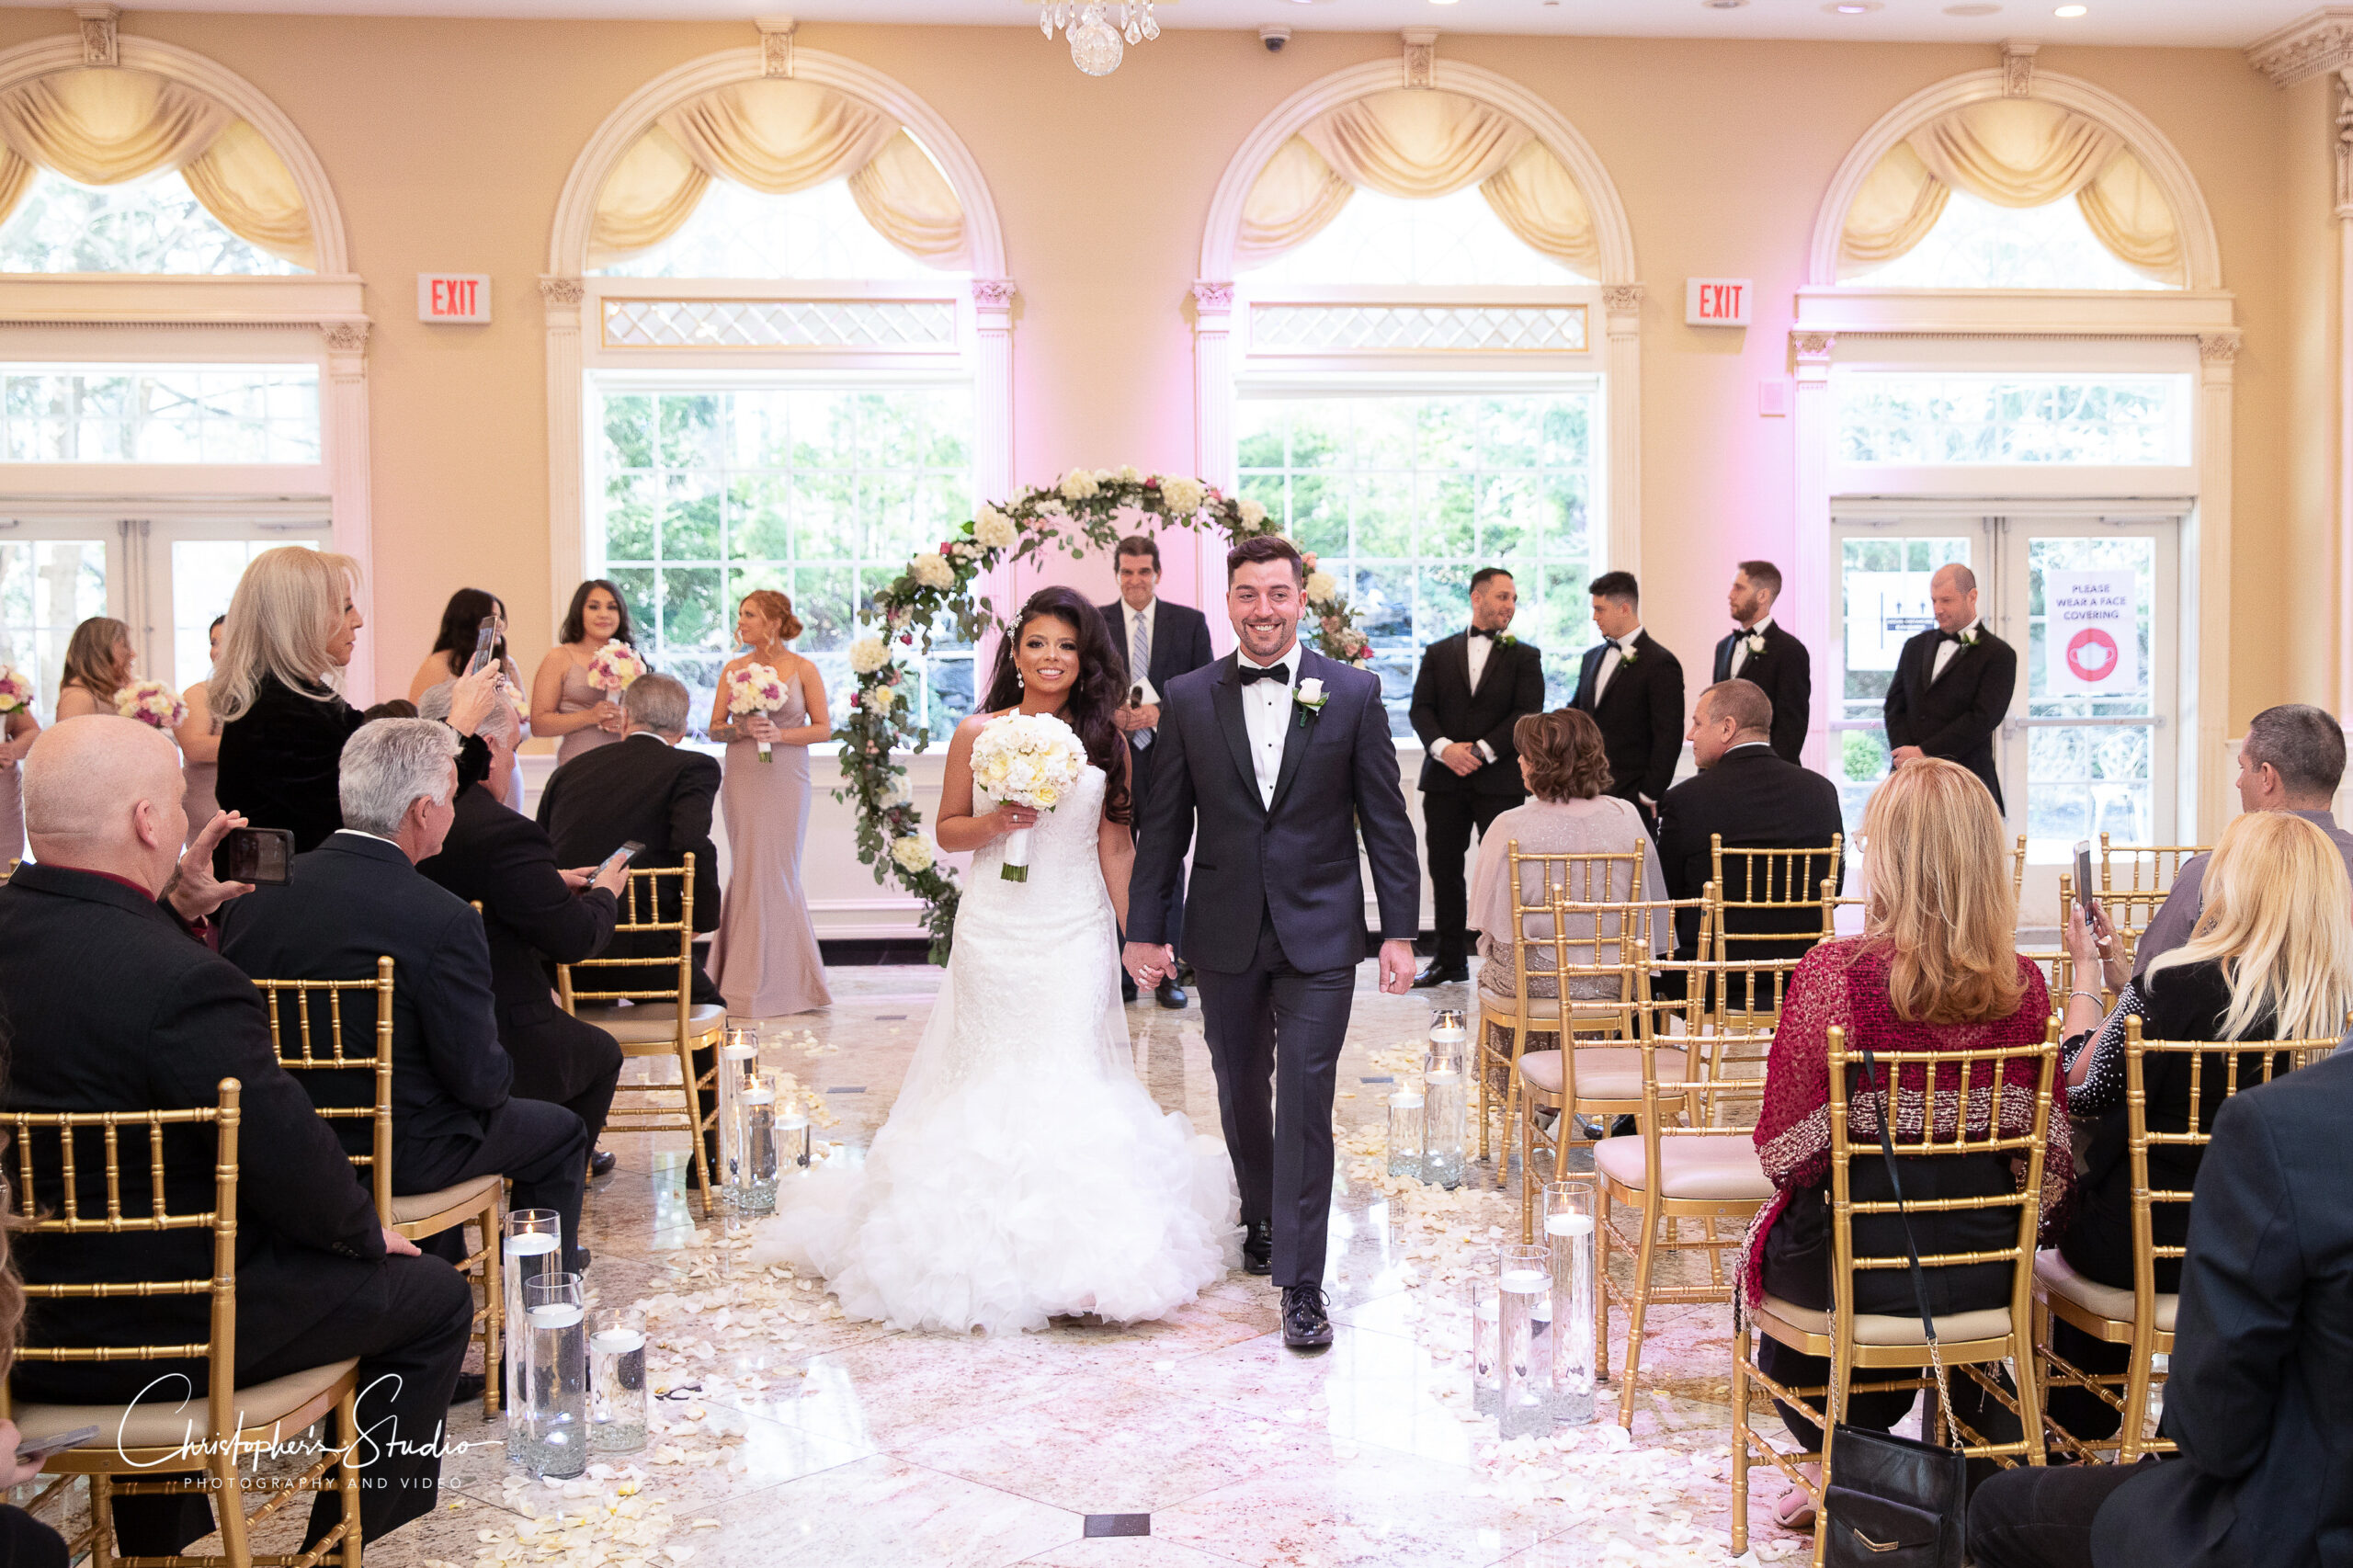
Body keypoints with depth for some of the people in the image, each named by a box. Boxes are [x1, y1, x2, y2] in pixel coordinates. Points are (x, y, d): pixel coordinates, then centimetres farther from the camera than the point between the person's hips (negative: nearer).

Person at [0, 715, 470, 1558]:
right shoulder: (184, 983, -30)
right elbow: (292, 1163, -24)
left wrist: (180, 913, 6)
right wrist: (368, 1229, -6)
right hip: (162, 1327, -8)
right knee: (434, 1295, 8)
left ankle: (154, 1536, 51)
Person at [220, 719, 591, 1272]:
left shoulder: (254, 895, -9)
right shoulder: (443, 920, -26)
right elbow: (479, 1078, -21)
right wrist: (500, 1072, 2)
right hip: (397, 1156, -6)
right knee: (560, 1132, 17)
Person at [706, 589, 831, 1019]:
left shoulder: (803, 669, 0)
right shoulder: (733, 669, 7)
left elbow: (823, 728, 1)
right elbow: (715, 728, 9)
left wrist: (781, 734, -14)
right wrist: (743, 729, -11)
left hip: (786, 782, -2)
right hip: (742, 781, 3)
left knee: (778, 873, -2)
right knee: (746, 871, 3)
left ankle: (783, 979, 9)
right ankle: (748, 978, 11)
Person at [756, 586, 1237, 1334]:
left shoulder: (1104, 741, 3)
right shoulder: (978, 734, 1)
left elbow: (1116, 846, 6)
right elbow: (947, 830, 8)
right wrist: (995, 821, -12)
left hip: (1076, 935, 0)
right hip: (994, 930, 0)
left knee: (1070, 1073, -3)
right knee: (987, 1075, 3)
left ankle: (1078, 1248, 7)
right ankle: (989, 1238, 14)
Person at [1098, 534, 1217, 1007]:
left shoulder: (1190, 622, 6)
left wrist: (1163, 712, -12)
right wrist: (1113, 715, -12)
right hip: (1113, 759, 1)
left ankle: (1168, 976, 10)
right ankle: (1120, 976, 11)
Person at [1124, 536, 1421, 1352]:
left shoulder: (1353, 693, -2)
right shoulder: (1187, 698, 1)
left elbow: (1385, 820, -1)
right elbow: (1165, 824, 4)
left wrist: (1400, 931, -4)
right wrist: (1145, 930, 2)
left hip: (1319, 933, -2)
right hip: (1225, 935, 2)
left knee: (1305, 1101, -6)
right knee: (1241, 1092, 16)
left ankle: (1301, 1284, 1)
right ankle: (1261, 1219, 41)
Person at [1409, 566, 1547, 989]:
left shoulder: (1524, 657, 7)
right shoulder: (1438, 653, 12)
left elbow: (1527, 713, -4)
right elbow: (1421, 709, 4)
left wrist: (1482, 751, -14)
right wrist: (1443, 747, -14)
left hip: (1500, 781, -2)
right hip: (1444, 779, 2)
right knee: (1444, 870, 6)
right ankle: (1450, 959, 17)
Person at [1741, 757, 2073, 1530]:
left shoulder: (1833, 973, -21)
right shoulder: (2021, 984, -8)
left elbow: (1786, 1148, -15)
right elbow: (2046, 1149, -1)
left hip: (1855, 1264, -3)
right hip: (1986, 1272, 4)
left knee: (1768, 1257, 30)